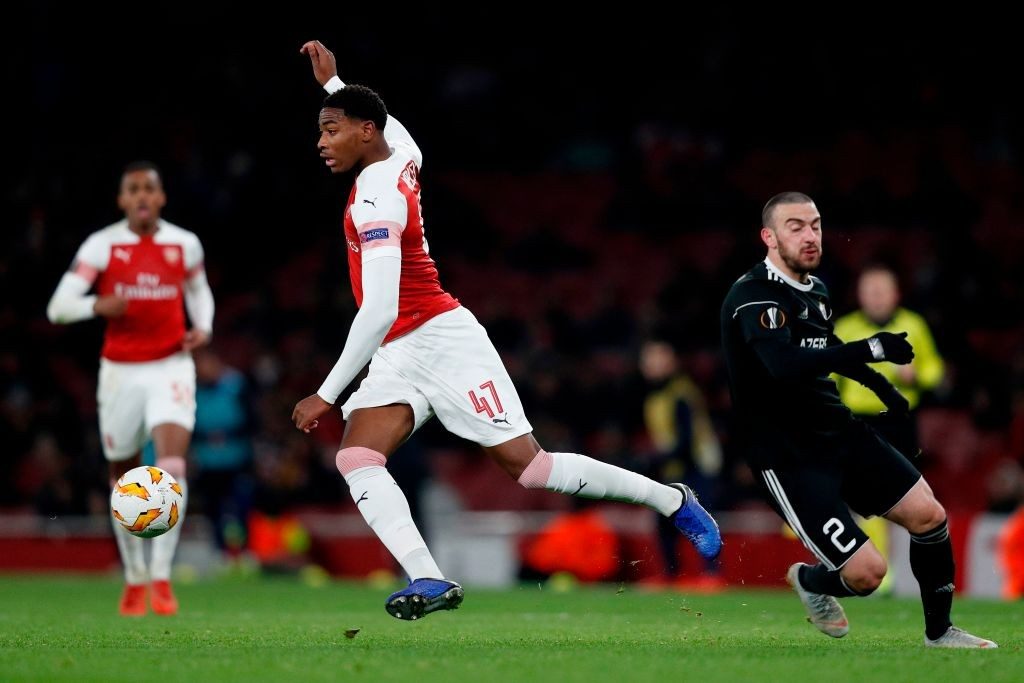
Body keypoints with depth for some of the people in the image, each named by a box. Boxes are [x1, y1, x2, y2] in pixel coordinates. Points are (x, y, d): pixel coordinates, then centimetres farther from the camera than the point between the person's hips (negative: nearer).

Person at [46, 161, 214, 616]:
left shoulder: (184, 244, 2)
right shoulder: (101, 246, -5)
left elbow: (199, 290, 21)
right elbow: (58, 306, -10)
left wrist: (203, 327, 0)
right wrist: (98, 305, -31)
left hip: (171, 368, 0)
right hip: (121, 372, 0)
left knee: (172, 466, -20)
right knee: (123, 479, 8)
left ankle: (161, 577, -17)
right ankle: (134, 578, 27)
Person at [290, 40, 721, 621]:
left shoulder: (375, 200, -21)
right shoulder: (399, 156, 6)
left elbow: (379, 311, -27)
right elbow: (395, 132, 36)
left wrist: (328, 393, -24)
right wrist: (334, 83, 40)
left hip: (440, 339, -9)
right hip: (399, 356, 9)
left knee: (530, 465, -6)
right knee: (356, 458, -14)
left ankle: (674, 502, 10)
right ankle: (428, 580, -26)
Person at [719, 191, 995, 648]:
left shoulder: (815, 289, 8)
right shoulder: (753, 296, -20)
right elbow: (785, 366, -38)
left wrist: (879, 384, 31)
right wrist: (871, 349, -40)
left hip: (839, 434, 8)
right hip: (789, 456, -8)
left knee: (928, 514, 0)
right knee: (867, 571, -15)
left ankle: (939, 632, 19)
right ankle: (810, 582, 21)